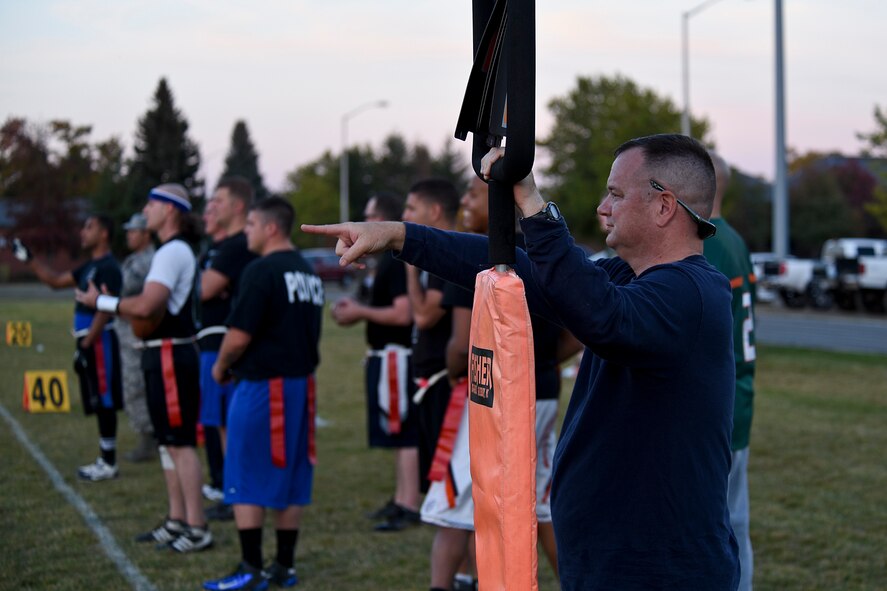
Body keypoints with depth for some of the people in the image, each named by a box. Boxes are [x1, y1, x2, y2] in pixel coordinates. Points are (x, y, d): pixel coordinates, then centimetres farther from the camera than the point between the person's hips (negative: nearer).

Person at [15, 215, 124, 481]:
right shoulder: (90, 267, 16)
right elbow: (57, 281, 26)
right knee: (100, 403, 13)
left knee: (105, 403, -5)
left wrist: (85, 345, -22)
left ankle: (109, 464, -1)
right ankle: (105, 459, 19)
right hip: (90, 342, 10)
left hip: (99, 342, -10)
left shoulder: (108, 268, -14)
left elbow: (104, 311, -20)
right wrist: (28, 259, 22)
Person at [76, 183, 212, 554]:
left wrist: (102, 302, -12)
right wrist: (116, 305, 2)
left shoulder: (173, 252, -16)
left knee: (181, 442, -9)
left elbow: (147, 306, -24)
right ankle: (176, 520, 22)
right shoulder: (171, 251, 17)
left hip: (171, 356, -11)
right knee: (168, 441, 14)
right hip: (161, 355, 11)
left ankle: (198, 529, -6)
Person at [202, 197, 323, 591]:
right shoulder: (309, 273, 13)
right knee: (291, 477, 12)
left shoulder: (262, 271, -15)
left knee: (246, 481, 0)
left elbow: (239, 336, -18)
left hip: (263, 385, -8)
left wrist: (221, 366, -1)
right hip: (302, 382, 8)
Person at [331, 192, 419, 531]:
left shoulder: (398, 260, -17)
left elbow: (402, 314, -24)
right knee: (400, 434, 16)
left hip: (395, 356, -11)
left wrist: (360, 312, -13)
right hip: (385, 355, 11)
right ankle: (401, 500, 24)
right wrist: (357, 310, 12)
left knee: (403, 434, -9)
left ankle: (409, 507, -7)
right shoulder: (390, 258, 15)